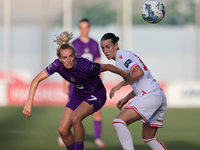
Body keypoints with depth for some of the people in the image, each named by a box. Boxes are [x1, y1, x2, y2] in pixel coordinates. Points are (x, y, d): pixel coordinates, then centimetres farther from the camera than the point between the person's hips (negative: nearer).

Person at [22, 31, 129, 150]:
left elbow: (108, 67, -18)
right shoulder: (57, 65, -22)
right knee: (63, 130, -4)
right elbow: (37, 80, -16)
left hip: (96, 94, -5)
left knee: (75, 117, -32)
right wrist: (29, 103, -25)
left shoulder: (85, 65, -34)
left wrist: (127, 76, -3)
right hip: (78, 94, 5)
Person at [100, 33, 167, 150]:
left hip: (149, 95, -10)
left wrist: (120, 85, -11)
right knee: (148, 138, 20)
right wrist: (126, 99, 22)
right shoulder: (126, 55, 23)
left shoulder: (122, 55, -5)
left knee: (119, 122, -18)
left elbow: (139, 72, -22)